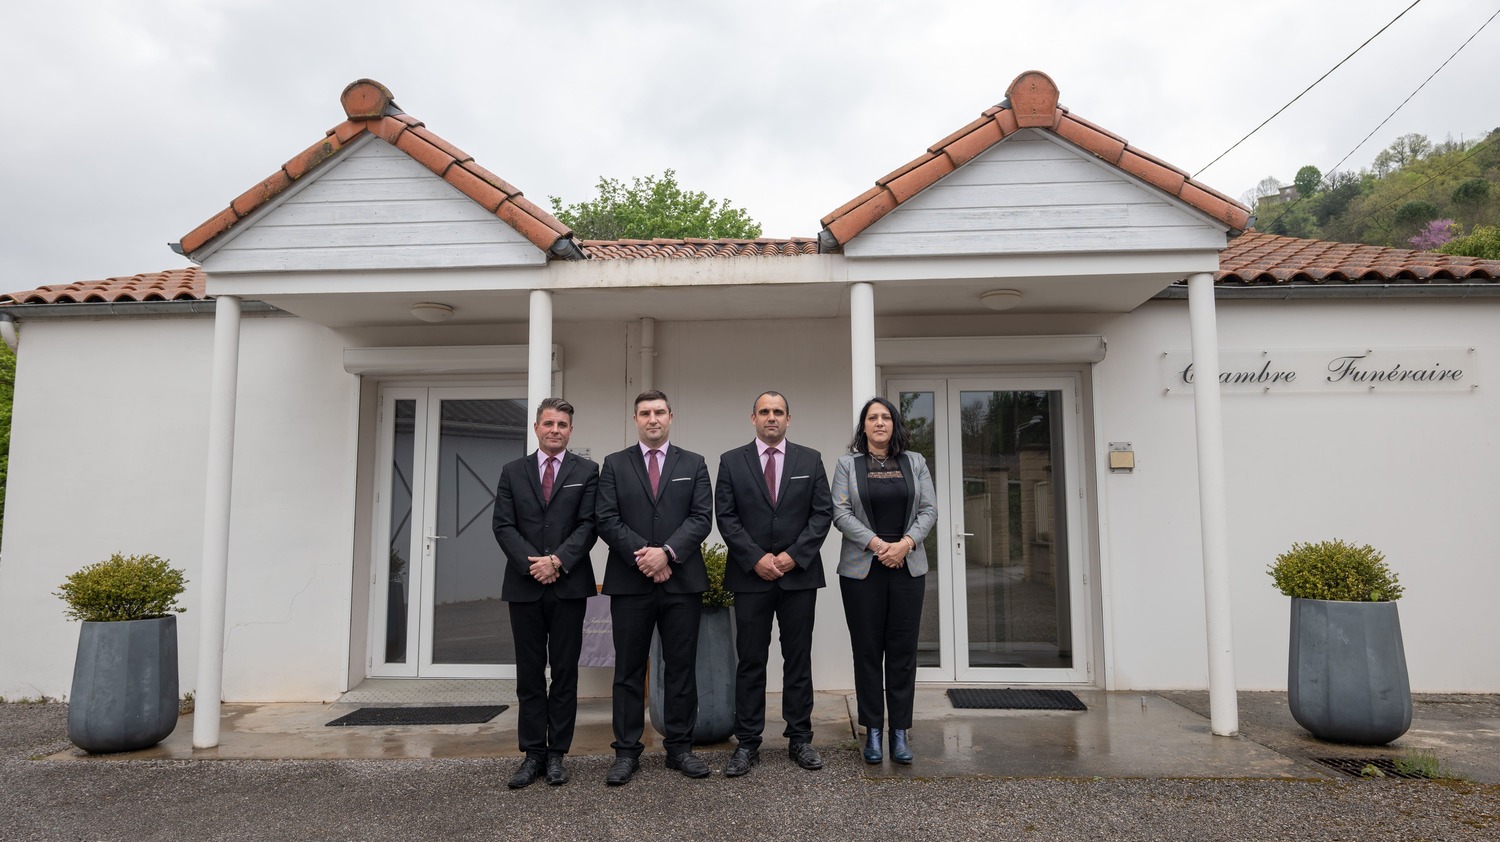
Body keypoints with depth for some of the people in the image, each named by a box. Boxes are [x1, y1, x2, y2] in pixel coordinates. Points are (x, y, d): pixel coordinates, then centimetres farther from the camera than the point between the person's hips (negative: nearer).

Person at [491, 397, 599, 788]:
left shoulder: (586, 471, 5)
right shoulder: (513, 472, 10)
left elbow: (589, 524, -3)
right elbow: (503, 525, 2)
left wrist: (558, 560, -15)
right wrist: (532, 564, -12)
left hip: (569, 584, -1)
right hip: (524, 584, 2)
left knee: (565, 671, 4)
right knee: (529, 672, 7)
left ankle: (557, 753, 13)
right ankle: (533, 752, 14)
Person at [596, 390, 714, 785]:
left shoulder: (693, 464, 9)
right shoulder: (615, 464, 8)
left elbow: (702, 517, -2)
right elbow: (607, 519, -1)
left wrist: (667, 552, -15)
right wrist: (642, 555, -13)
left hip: (682, 580, 1)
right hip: (630, 581, 0)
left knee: (681, 667, 6)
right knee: (629, 670, 5)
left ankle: (679, 747, 17)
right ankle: (627, 751, 14)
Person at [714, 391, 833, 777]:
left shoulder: (810, 460, 7)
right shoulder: (731, 461, 5)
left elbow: (823, 513, 1)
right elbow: (725, 517, -1)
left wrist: (794, 555, -10)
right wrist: (756, 558, -11)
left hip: (800, 573, 1)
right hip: (750, 575, -1)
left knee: (798, 659, 8)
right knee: (750, 661, 4)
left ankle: (800, 739, 17)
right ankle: (747, 743, 12)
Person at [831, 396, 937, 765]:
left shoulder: (914, 462, 10)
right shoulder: (848, 463, 5)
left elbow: (929, 510, 5)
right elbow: (840, 512, -4)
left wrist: (905, 543, -11)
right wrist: (875, 543, -14)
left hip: (907, 567, 2)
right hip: (861, 568, -1)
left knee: (903, 650, 3)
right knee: (867, 650, 3)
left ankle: (900, 731, 11)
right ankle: (873, 731, 12)